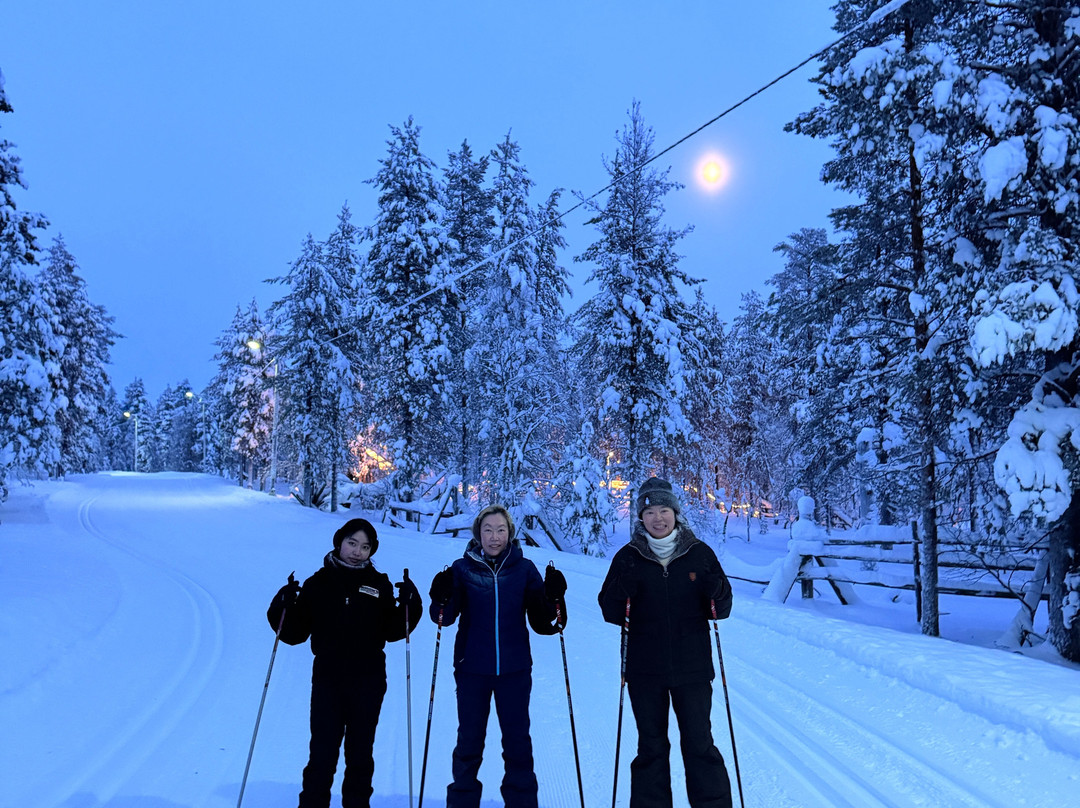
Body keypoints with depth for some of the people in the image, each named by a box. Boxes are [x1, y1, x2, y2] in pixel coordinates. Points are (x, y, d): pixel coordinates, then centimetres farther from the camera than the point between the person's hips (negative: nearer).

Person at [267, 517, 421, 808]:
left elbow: (392, 632, 2)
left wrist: (408, 605, -12)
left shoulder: (379, 584, 4)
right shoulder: (318, 583, 1)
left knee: (360, 754, 12)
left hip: (368, 682, 1)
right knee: (321, 754, 0)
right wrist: (284, 607, -17)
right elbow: (295, 634, 0)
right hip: (327, 679, -1)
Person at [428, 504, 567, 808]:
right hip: (472, 669, 0)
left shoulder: (524, 569, -1)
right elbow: (445, 616, -7)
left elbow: (541, 622, -2)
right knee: (469, 741, 10)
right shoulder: (463, 568, -2)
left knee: (517, 741, 9)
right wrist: (442, 598, -28)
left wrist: (553, 599, -21)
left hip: (514, 669, 1)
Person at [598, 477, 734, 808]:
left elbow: (721, 610, 2)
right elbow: (610, 613, -2)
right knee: (651, 747, 12)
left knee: (700, 745, 6)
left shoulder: (700, 553, -2)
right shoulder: (628, 557, -3)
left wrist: (717, 593, -19)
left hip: (692, 668, 0)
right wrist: (622, 590, -22)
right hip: (644, 670, 1)